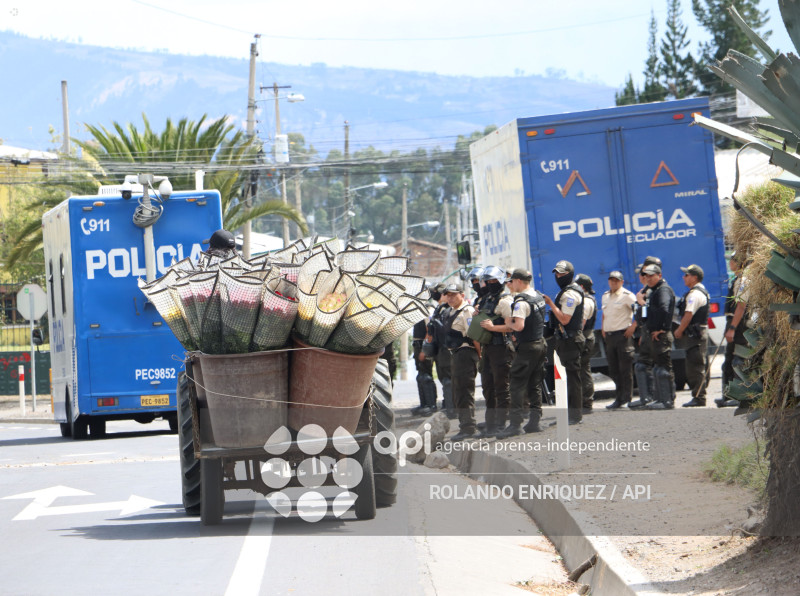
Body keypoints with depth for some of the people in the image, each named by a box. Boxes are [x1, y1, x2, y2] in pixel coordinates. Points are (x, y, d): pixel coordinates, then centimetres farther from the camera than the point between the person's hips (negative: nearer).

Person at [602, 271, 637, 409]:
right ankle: (619, 399, 16)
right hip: (609, 335, 7)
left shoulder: (627, 296, -8)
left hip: (623, 334, -7)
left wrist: (633, 327, -16)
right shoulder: (605, 296, 15)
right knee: (613, 370, 10)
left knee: (625, 369, -6)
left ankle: (627, 399, -3)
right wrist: (603, 328, 16)